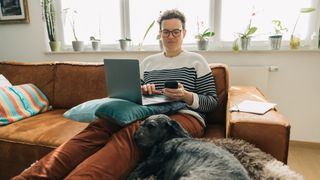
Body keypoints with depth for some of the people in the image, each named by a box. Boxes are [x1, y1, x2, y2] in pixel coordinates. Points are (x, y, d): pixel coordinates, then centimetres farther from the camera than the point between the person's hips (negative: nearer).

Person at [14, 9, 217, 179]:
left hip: (185, 116, -3)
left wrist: (186, 96, -14)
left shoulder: (196, 60, 13)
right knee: (100, 126, -29)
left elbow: (212, 102, 7)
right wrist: (142, 91, -3)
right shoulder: (148, 61, 23)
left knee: (130, 133, -38)